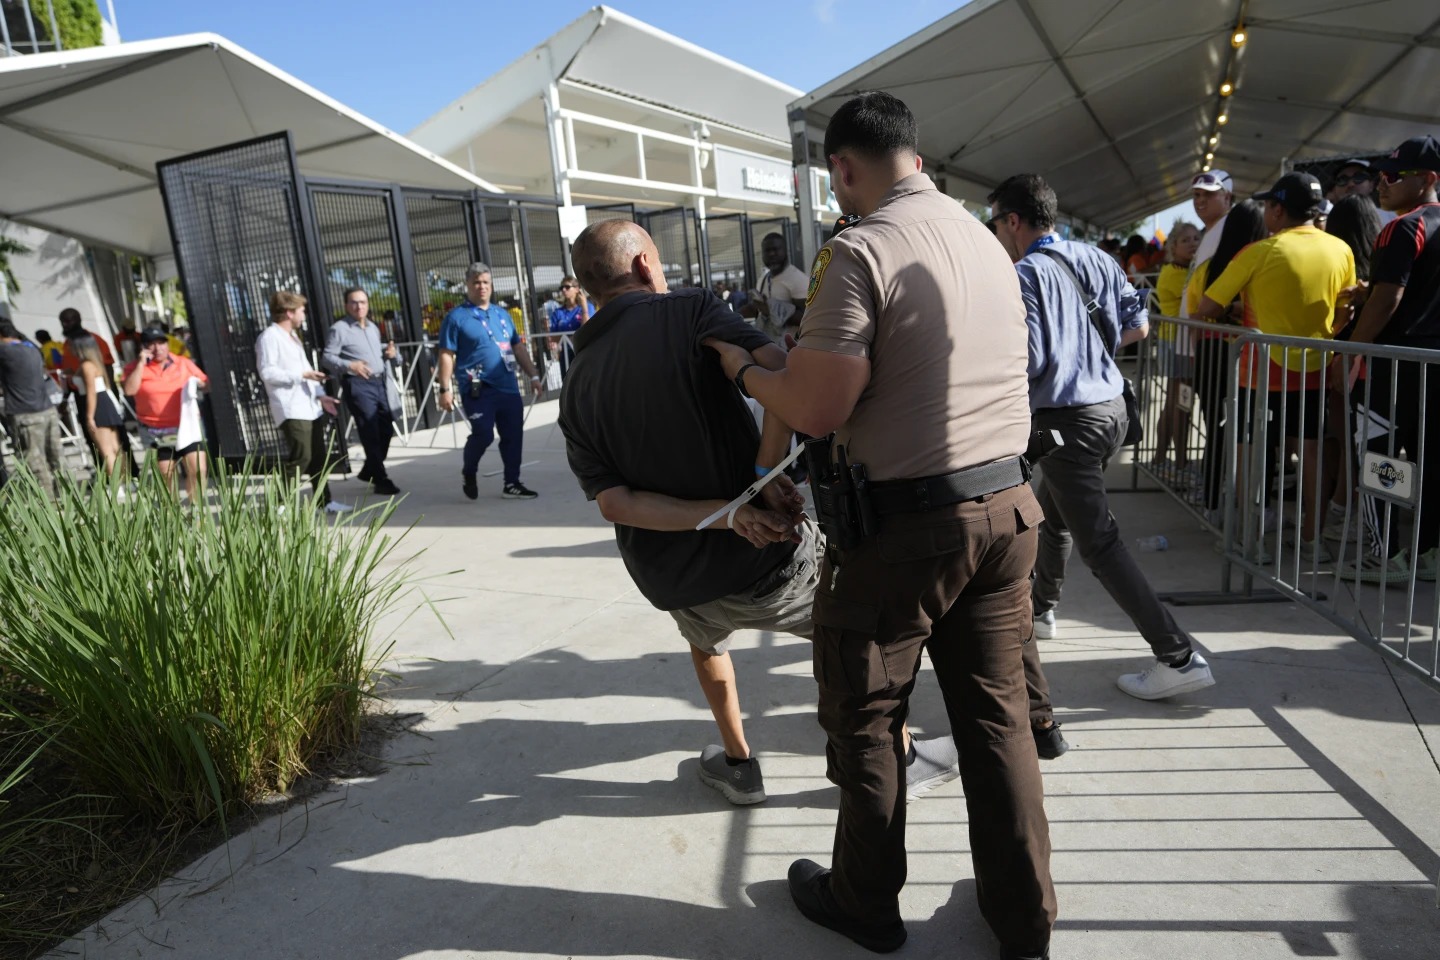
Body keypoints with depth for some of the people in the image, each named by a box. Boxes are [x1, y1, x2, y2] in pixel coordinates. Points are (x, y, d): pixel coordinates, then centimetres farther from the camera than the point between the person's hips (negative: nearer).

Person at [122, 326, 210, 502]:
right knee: (166, 474, 8)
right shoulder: (137, 367, 2)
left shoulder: (184, 363, 5)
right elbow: (130, 390, -16)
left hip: (186, 427, 0)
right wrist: (141, 363, -14)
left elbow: (207, 384, 10)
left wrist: (198, 383, -14)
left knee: (198, 469, -11)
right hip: (157, 432, 0)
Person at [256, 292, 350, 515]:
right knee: (301, 456, -14)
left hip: (310, 406, 9)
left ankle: (325, 501, 17)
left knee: (319, 455, 10)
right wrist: (302, 375, -19)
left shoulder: (292, 335, 21)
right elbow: (267, 372, -16)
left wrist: (320, 394, 13)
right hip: (291, 410, -9)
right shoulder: (269, 337, -8)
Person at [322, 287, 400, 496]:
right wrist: (349, 365, -27)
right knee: (371, 433, -8)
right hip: (358, 385, -8)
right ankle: (381, 480, -2)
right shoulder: (339, 329, -6)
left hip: (379, 383, 8)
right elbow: (326, 358, -11)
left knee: (386, 429, 11)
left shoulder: (373, 327, 18)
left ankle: (369, 472, 29)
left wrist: (386, 353, 5)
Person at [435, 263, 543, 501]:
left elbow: (519, 348, 19)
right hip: (478, 390, -6)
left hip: (508, 387, 6)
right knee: (483, 435, -12)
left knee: (513, 436, 5)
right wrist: (444, 388, -10)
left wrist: (533, 376, 13)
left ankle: (512, 484, 17)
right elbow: (447, 355, -5)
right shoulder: (456, 317, -1)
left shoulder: (502, 314, 15)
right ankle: (468, 473, 17)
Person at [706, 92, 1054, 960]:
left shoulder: (861, 251, -14)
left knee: (867, 718, 13)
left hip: (907, 524, -7)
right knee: (997, 713, 17)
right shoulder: (985, 239, 11)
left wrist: (744, 368, 1)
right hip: (1006, 507, 8)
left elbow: (815, 411, -18)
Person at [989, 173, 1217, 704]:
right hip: (1112, 405, 9)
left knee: (1099, 542, -4)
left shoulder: (1027, 274, -15)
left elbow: (1027, 362, -21)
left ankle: (1179, 657, -4)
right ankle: (1040, 610, 44)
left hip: (1068, 419, -9)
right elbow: (1138, 325, 12)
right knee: (1053, 513, 26)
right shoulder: (1095, 258, 7)